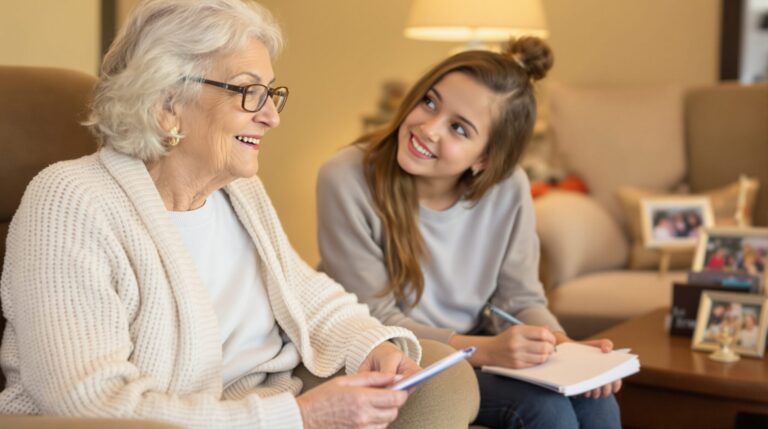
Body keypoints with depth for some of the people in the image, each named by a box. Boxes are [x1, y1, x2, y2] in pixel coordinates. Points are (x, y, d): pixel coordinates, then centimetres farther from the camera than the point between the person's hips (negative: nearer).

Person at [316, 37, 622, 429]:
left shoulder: (508, 187, -10)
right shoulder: (346, 180, -21)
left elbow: (521, 300, -1)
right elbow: (377, 323, -19)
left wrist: (564, 347, -22)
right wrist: (487, 350, -31)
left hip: (478, 356, 5)